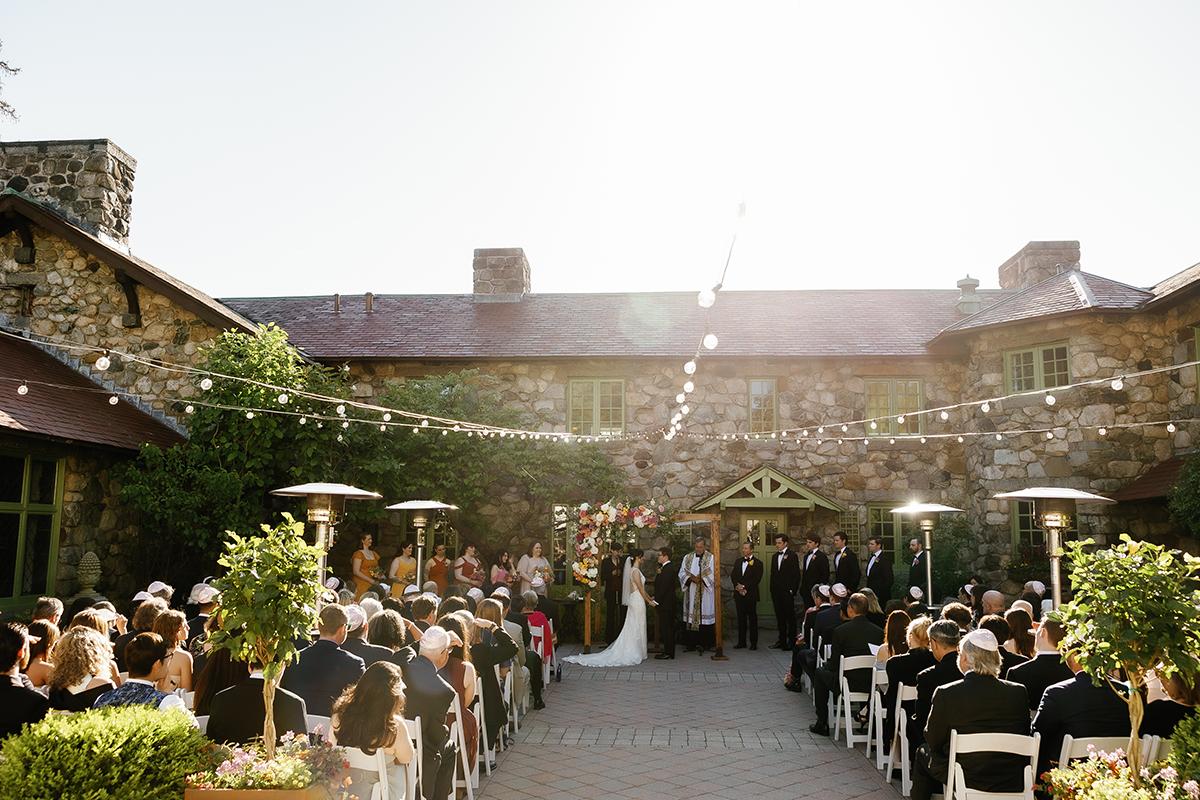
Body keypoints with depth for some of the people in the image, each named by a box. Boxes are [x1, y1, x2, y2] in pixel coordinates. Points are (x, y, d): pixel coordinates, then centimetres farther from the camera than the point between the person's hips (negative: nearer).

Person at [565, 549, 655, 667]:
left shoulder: (634, 570, 13)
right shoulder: (635, 571, -17)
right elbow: (641, 589, -16)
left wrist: (649, 597, 18)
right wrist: (649, 601, -7)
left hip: (634, 600, 9)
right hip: (638, 601, -9)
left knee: (631, 629, 11)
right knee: (636, 628, -2)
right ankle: (634, 654, 4)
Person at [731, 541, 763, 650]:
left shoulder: (757, 563, -1)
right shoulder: (738, 562, 16)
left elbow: (756, 579, -10)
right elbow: (733, 575, 10)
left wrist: (744, 587, -14)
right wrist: (737, 585, -7)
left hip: (751, 595, -5)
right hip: (739, 595, 5)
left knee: (752, 619, 0)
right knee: (741, 618, 7)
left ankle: (753, 643, 4)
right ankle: (741, 642, 12)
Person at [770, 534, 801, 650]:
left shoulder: (792, 555, -5)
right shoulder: (774, 556, 15)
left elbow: (796, 575, -8)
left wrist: (792, 590, -13)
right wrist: (772, 590, 12)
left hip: (787, 592, -6)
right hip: (776, 592, 6)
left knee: (790, 617, -2)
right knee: (780, 617, 10)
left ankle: (791, 641, 2)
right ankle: (782, 641, 16)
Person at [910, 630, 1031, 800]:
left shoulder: (945, 694, -18)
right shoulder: (1018, 692, -10)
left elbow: (933, 741, -5)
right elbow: (1024, 736, 5)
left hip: (966, 780, -4)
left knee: (922, 753, 24)